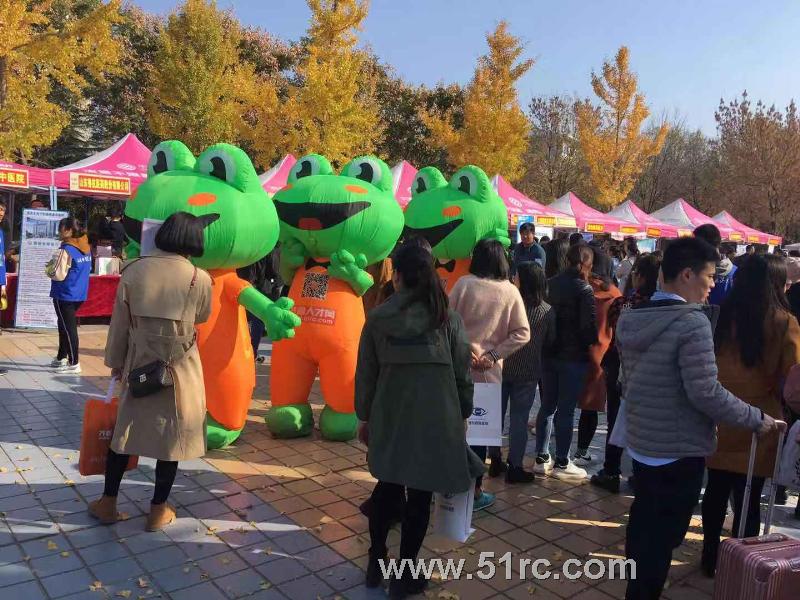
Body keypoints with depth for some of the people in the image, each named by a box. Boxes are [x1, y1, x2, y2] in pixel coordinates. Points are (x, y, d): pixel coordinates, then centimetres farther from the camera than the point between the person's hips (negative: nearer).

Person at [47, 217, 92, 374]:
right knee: (64, 326, 20)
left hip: (65, 295, -9)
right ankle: (61, 358, 30)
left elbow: (58, 274, -21)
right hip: (79, 293, 9)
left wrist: (48, 267, 0)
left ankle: (74, 363, 2)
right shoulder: (86, 248, 7)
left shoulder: (66, 250, -18)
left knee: (68, 328, -2)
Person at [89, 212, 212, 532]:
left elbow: (119, 322, 1)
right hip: (181, 369, -2)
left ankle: (108, 503, 29)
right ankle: (158, 510, 20)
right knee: (172, 436, 9)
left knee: (125, 430, 17)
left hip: (139, 364, 2)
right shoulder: (200, 279, -12)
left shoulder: (134, 271, -6)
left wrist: (115, 360, 14)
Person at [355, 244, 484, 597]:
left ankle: (376, 563, 32)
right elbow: (462, 374, -2)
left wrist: (365, 416, 14)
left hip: (389, 419, 2)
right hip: (436, 420, -2)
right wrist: (463, 414, 12)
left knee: (387, 488, 21)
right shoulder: (448, 318, -7)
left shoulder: (377, 318, -5)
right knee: (419, 496, 10)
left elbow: (365, 374, 1)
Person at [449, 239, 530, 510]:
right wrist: (493, 354, -7)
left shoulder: (464, 284, -6)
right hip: (488, 371, 0)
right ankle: (474, 490, 18)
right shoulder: (510, 291, -2)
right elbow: (522, 333, -7)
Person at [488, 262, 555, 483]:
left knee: (496, 414, 16)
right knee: (519, 418, 8)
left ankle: (495, 459, 26)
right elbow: (550, 342, 4)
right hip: (527, 372, 0)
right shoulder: (548, 311, -8)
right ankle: (515, 467, 13)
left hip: (502, 367, 0)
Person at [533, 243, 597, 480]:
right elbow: (589, 326, -16)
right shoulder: (584, 289, -13)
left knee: (547, 405, 15)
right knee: (566, 410, 4)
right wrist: (592, 343, 2)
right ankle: (561, 462, 13)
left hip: (549, 353, 6)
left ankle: (541, 458, 22)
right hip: (573, 356, -6)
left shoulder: (550, 283, 5)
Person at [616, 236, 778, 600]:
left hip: (640, 443, 8)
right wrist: (756, 419, -10)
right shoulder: (692, 323, -21)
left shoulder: (630, 319, 3)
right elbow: (706, 393, -23)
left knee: (643, 525, 23)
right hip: (678, 451, -8)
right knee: (662, 538, 7)